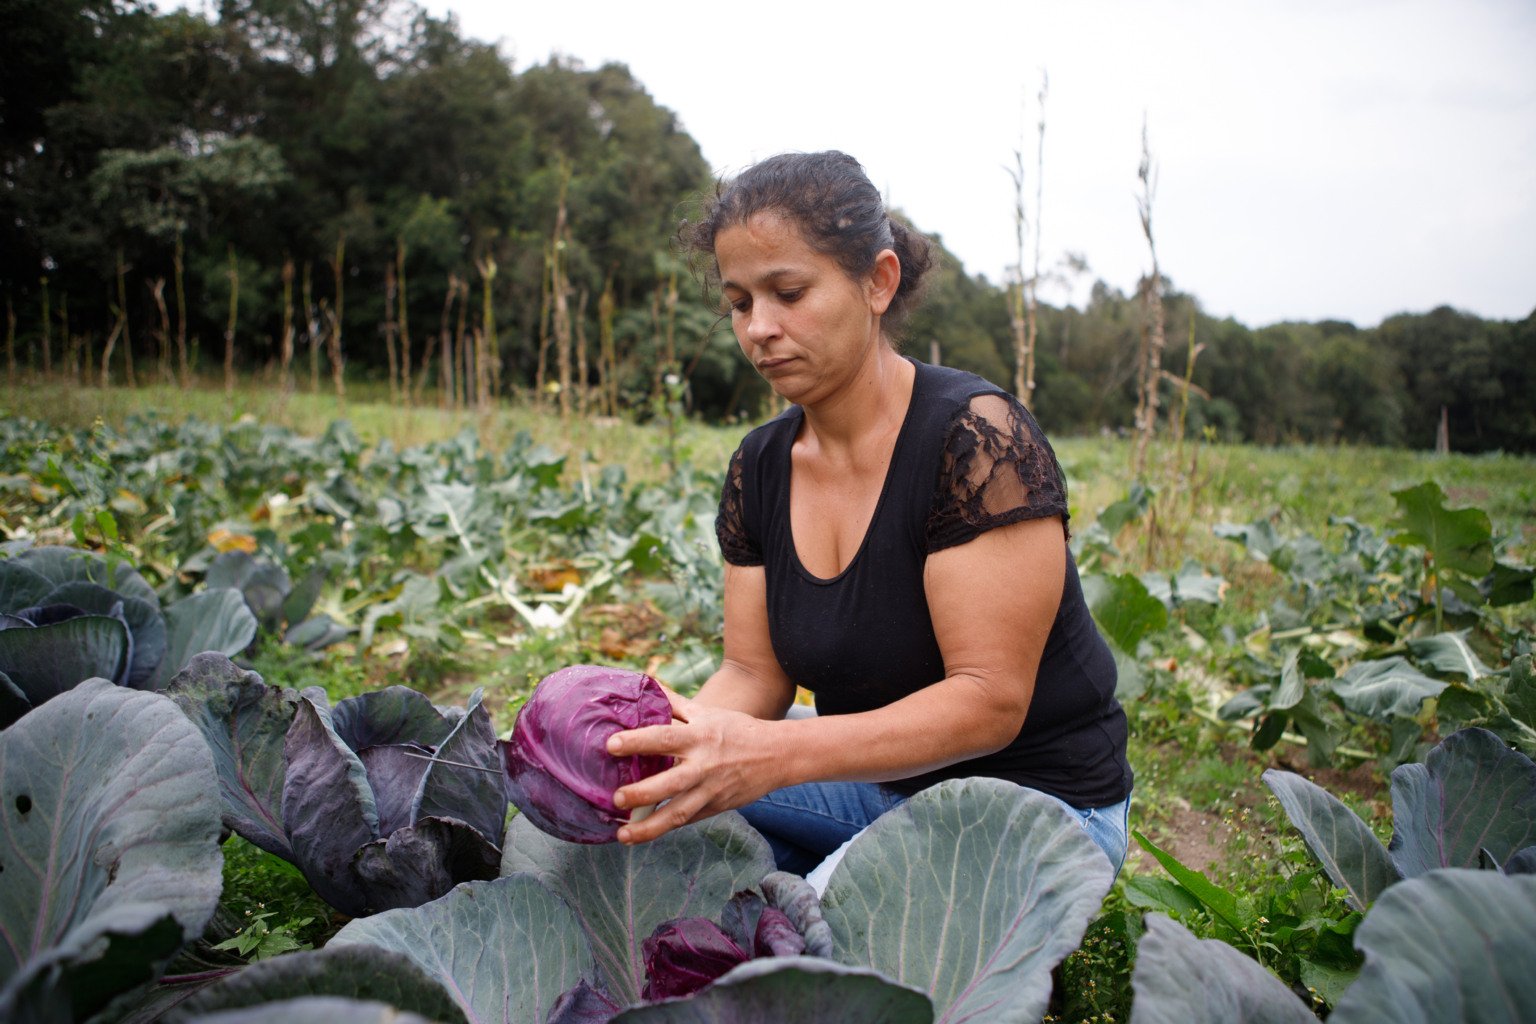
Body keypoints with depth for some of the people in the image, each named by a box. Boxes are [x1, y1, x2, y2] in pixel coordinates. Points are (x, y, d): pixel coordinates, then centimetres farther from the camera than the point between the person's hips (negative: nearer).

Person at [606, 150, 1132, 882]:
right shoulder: (760, 467, -1)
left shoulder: (976, 437, -23)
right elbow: (755, 672, -1)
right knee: (669, 793, -11)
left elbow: (990, 700, -26)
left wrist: (774, 754, -37)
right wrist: (676, 727, -24)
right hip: (877, 782, 6)